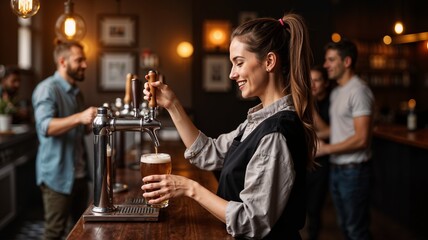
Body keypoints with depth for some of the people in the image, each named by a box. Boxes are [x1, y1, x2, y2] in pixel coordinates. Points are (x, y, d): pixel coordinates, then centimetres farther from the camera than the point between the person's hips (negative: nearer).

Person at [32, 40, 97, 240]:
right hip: (57, 175, -8)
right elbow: (45, 126, -28)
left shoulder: (76, 92, 14)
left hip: (79, 174, 8)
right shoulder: (47, 89, -13)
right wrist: (79, 117, -41)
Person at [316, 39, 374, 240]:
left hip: (353, 170, -8)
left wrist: (326, 148, -15)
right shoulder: (336, 92, 11)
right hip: (336, 168, 9)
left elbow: (362, 139, -21)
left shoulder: (358, 91, -17)